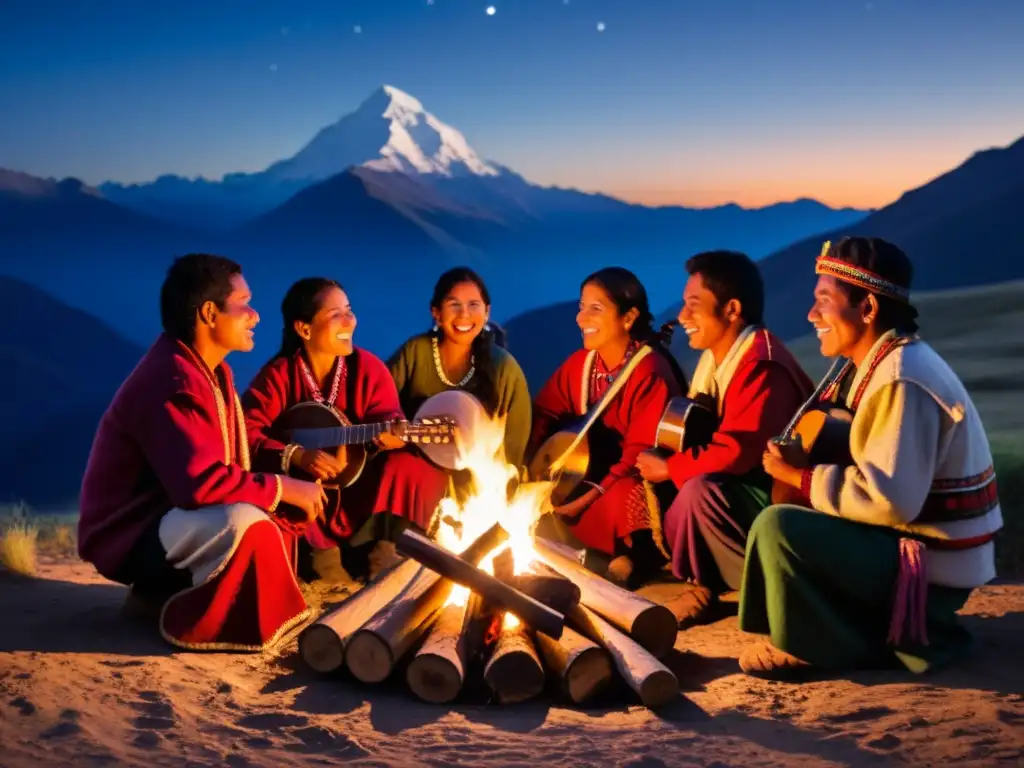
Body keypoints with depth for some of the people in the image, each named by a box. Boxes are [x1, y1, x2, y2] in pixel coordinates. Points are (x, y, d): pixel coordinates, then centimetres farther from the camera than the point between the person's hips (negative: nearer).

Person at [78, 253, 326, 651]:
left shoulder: (210, 371, 8)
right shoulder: (172, 381, -25)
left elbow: (229, 461, 11)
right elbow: (200, 482, -34)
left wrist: (284, 483, -3)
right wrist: (282, 488, -24)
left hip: (172, 512, 10)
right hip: (132, 534, -10)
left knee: (291, 512, 15)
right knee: (245, 523, -35)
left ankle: (168, 589, 10)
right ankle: (192, 622, -10)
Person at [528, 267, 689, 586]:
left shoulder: (651, 372, -20)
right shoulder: (581, 363, 2)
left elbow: (641, 454, -23)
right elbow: (543, 413, 6)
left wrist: (587, 499, -28)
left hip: (642, 480, -8)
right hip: (598, 469, 8)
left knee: (618, 502, -39)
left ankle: (636, 558, -12)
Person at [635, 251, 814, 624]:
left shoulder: (762, 366, -22)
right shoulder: (715, 357, 8)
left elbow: (737, 452, -29)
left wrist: (670, 468, -17)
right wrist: (665, 465, -7)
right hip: (738, 487, 10)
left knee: (700, 491, -32)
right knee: (652, 484, -1)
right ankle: (705, 580, 1)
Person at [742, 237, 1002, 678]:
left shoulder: (901, 380, -22)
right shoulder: (884, 363, 8)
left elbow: (889, 499, -28)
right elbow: (866, 455, 11)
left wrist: (799, 476, -18)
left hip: (931, 569, -10)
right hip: (913, 546, 10)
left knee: (779, 526, -22)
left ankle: (816, 646, -1)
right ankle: (876, 632, 11)